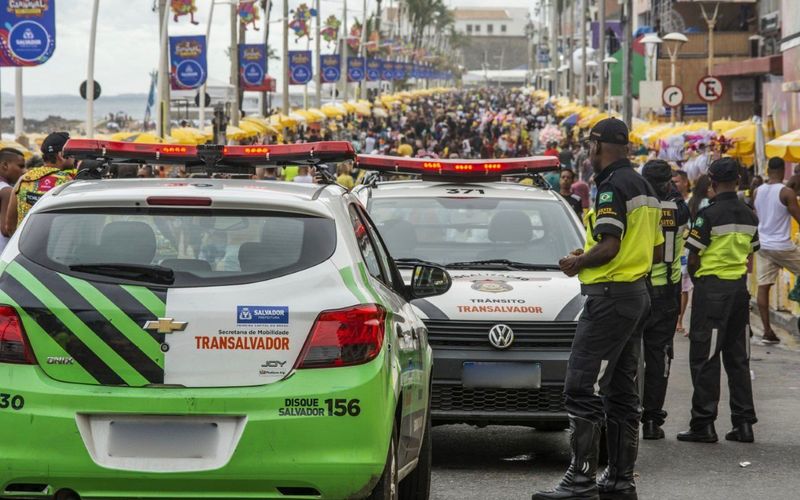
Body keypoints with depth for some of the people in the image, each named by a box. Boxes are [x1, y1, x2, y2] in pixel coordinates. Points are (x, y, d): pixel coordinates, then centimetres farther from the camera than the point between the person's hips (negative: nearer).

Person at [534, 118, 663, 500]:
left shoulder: (612, 186, -14)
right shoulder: (644, 187, 16)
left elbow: (608, 247, -22)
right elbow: (657, 250, 21)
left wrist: (578, 264, -5)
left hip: (610, 295, -10)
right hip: (638, 294, 10)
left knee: (583, 390, -10)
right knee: (621, 392, 13)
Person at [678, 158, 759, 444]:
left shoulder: (709, 215, -14)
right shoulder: (750, 216, 6)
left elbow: (693, 259, -11)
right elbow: (749, 255, 13)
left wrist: (694, 279, 8)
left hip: (711, 289, -6)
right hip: (740, 287, 6)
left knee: (705, 359, -2)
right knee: (738, 358, 11)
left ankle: (704, 424, -3)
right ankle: (744, 423, 11)